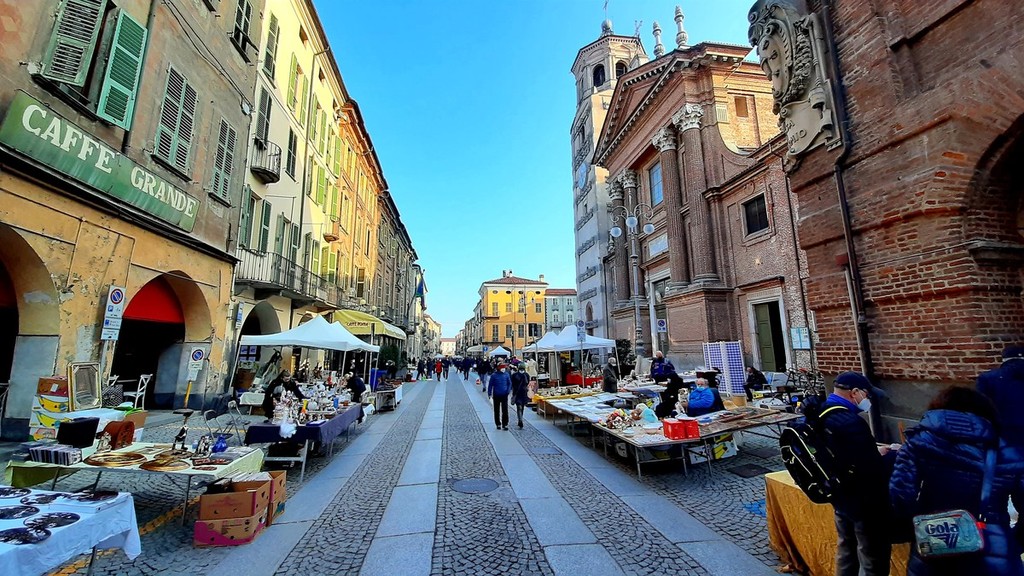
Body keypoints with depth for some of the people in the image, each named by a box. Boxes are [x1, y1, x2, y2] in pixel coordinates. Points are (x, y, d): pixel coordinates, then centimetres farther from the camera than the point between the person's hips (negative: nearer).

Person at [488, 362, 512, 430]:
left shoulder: (506, 375, 1)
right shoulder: (494, 375, -4)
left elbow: (509, 383, 9)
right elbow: (490, 385, 0)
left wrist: (508, 390, -6)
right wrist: (489, 394, -4)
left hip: (504, 395, 0)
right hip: (496, 396, 0)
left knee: (505, 410, -3)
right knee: (497, 411, 9)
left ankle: (505, 424, 4)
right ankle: (498, 424, 22)